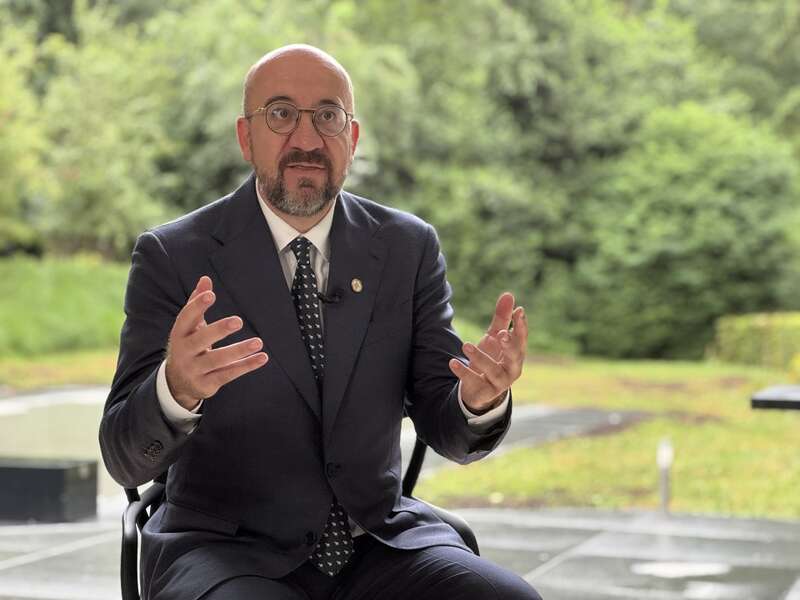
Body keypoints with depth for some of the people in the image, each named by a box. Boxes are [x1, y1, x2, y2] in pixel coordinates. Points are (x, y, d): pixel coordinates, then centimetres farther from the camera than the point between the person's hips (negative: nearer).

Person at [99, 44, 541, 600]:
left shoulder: (408, 247, 4)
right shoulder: (173, 257, -5)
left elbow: (448, 431, 1)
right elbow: (128, 459, -11)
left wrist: (481, 398, -24)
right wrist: (175, 388, -34)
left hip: (380, 542, 3)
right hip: (229, 551, -3)